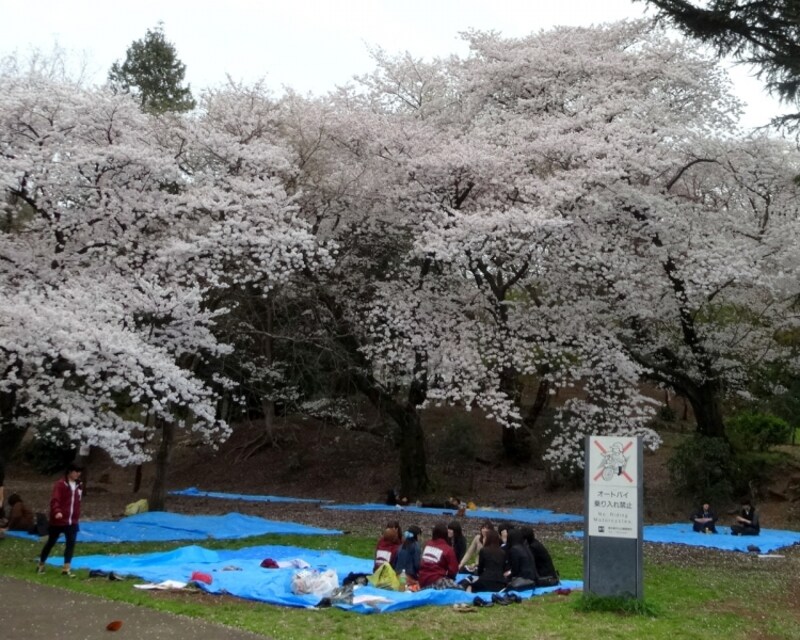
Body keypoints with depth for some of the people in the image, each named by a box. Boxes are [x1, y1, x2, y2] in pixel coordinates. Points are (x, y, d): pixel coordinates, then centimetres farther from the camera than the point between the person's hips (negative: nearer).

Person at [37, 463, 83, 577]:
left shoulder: (78, 485, 9)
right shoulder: (60, 484, -13)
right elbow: (54, 500, -23)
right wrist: (57, 511, -40)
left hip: (72, 521, 5)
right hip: (58, 520, -5)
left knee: (71, 543, -3)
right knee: (51, 543, 9)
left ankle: (66, 568, 1)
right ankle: (41, 565, 27)